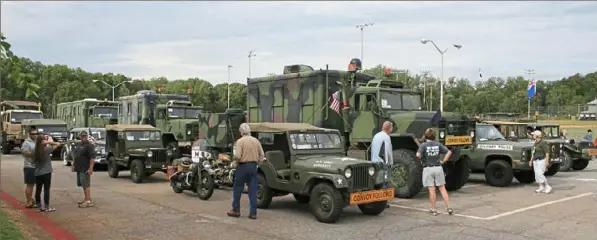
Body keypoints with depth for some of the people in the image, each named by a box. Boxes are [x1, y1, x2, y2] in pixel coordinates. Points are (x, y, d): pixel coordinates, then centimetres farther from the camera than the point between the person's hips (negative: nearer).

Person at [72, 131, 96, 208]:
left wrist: (90, 168, -24)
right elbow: (75, 155, 25)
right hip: (79, 168, 9)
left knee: (86, 185, -8)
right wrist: (73, 164, 20)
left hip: (85, 169, -9)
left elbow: (92, 158, -19)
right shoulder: (78, 144, 15)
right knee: (83, 184, 15)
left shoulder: (89, 145, -13)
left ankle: (88, 201, -7)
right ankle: (87, 199, 24)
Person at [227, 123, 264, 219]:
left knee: (238, 189, 10)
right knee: (253, 190, 5)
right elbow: (262, 155, 5)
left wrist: (236, 161, 3)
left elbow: (237, 156, -18)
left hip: (243, 166, -4)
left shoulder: (240, 141, -9)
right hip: (253, 166, 4)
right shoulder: (256, 141, 5)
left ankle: (236, 210, 18)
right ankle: (253, 213, 5)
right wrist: (256, 162, 14)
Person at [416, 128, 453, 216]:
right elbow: (449, 152, 0)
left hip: (428, 169, -3)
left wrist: (422, 160, -3)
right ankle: (449, 208, 8)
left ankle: (433, 209, 8)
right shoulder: (438, 145, 3)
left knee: (432, 190, 1)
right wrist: (443, 161, 5)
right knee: (442, 189, 9)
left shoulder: (423, 145, -7)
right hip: (438, 168, 3)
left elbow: (418, 155, -22)